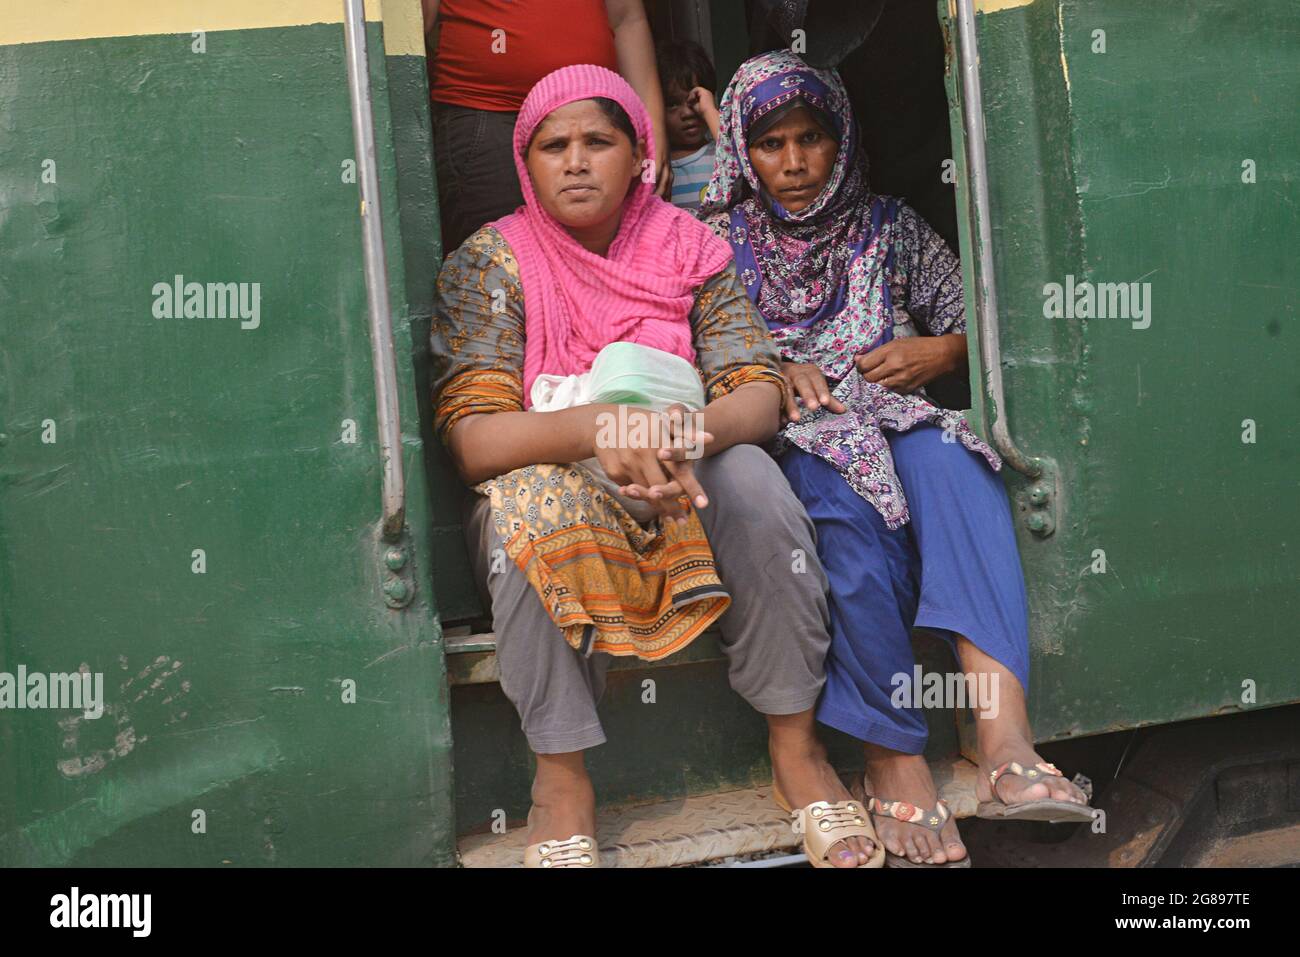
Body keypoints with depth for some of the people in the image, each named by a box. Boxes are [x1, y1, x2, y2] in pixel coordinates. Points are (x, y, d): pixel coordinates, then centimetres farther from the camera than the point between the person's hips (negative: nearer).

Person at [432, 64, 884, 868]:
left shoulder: (689, 248, 1)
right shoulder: (489, 262, -5)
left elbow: (760, 394, -8)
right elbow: (471, 440, -17)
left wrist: (692, 436, -32)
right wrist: (595, 427, -37)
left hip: (685, 494, 2)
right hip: (556, 498, -1)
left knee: (749, 477, -29)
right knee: (530, 503, -34)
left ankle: (796, 742, -13)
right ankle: (561, 777, -19)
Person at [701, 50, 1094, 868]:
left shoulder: (888, 226, 20)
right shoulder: (719, 240, 15)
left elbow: (971, 319, 19)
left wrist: (937, 353, -2)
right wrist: (770, 373, -10)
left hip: (898, 421, 2)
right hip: (789, 443, -2)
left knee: (951, 460, -34)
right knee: (850, 503, -38)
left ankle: (1005, 738, -48)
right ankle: (894, 762, -34)